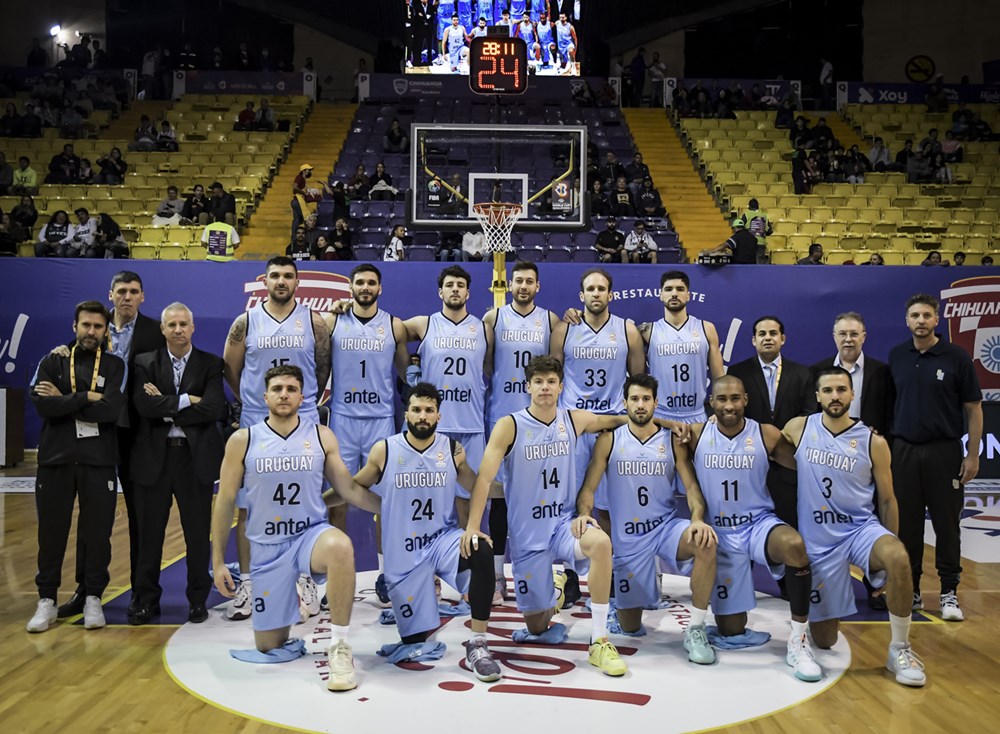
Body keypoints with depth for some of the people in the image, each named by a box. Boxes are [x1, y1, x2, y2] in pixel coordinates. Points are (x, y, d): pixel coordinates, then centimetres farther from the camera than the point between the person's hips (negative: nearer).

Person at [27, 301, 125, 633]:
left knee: (97, 533, 4)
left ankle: (93, 598, 18)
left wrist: (64, 400, -9)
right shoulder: (52, 362, 8)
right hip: (55, 459, 1)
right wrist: (87, 398, -12)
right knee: (52, 531, 6)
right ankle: (47, 599, 19)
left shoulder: (114, 366, 5)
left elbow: (112, 409, -13)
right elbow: (43, 405, -9)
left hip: (99, 461, -1)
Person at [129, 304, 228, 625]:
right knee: (150, 532, 8)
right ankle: (147, 601, 21)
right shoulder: (145, 363, 5)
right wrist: (187, 400, -14)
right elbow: (144, 406, -12)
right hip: (154, 457, 1)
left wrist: (167, 410, -12)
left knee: (198, 533, 7)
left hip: (196, 457, -1)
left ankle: (197, 601, 20)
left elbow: (214, 409, -14)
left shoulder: (211, 364, 1)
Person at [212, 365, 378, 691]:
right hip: (267, 547, 1)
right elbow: (225, 501, 2)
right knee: (269, 647, 6)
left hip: (311, 533, -1)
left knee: (340, 546, -39)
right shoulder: (242, 441, -3)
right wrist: (218, 562, 1)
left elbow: (349, 489, 5)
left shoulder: (322, 437, -1)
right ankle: (297, 594, 38)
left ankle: (340, 648, -25)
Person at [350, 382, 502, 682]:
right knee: (414, 639, 6)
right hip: (404, 552, 0)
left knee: (481, 551, -36)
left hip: (444, 538, 0)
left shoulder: (452, 449, -1)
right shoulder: (384, 450, -6)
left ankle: (477, 644, -23)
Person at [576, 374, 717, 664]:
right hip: (626, 537, 0)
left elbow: (692, 485, -6)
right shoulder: (609, 440, -2)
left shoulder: (672, 441, 1)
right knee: (629, 626, 3)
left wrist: (698, 519, -26)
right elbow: (589, 487, -4)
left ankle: (695, 630, -18)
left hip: (665, 527, 0)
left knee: (706, 543, -34)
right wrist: (583, 513, -27)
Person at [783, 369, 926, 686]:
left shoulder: (873, 442, -5)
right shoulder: (798, 429, -4)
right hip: (817, 539, 1)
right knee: (824, 641, 4)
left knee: (898, 557, -38)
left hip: (861, 527, 0)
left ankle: (900, 648, -17)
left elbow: (887, 499, 3)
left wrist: (890, 556, 3)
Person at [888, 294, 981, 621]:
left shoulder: (957, 357, -4)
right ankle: (910, 591, 18)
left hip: (944, 451, -2)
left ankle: (949, 593, 15)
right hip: (903, 450, 3)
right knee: (907, 524, 7)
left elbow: (974, 408, -2)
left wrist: (973, 454, -6)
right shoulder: (896, 357, 5)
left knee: (947, 524, 4)